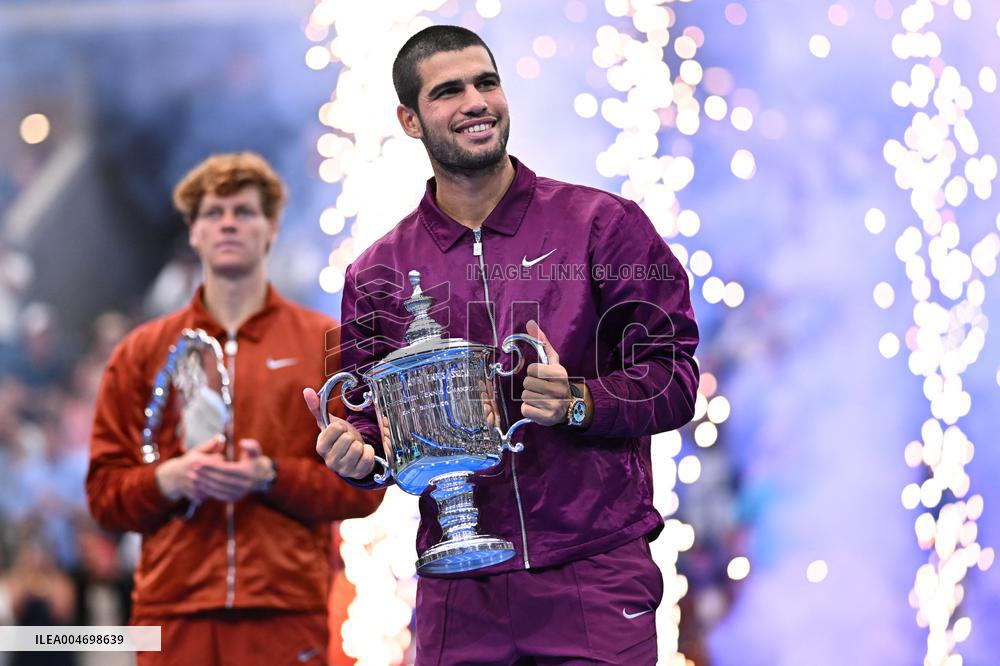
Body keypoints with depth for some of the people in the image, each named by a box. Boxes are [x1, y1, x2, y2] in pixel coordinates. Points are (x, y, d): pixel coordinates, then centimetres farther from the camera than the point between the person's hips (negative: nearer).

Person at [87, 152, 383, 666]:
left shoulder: (326, 344, 10)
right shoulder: (142, 353, 14)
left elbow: (363, 483, 4)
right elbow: (104, 492, 10)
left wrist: (270, 475, -11)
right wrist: (170, 478, -10)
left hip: (287, 610, -1)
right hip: (174, 614, 1)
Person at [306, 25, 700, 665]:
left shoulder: (604, 226, 1)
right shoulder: (379, 274, 9)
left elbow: (673, 378, 0)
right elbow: (375, 418, 15)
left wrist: (578, 402, -18)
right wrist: (358, 453, -8)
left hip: (597, 575, -2)